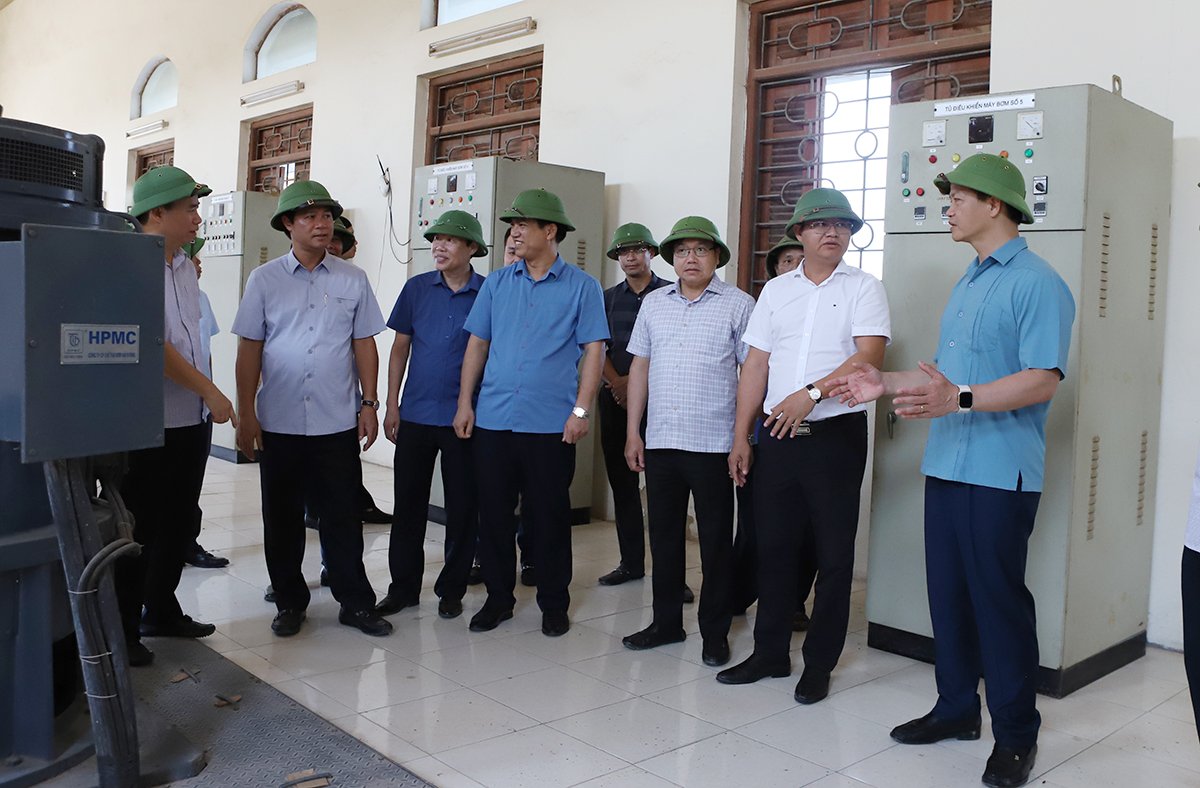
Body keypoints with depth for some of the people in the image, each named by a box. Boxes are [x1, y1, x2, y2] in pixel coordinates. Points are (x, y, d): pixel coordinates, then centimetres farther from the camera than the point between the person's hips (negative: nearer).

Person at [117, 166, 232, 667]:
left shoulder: (184, 266, 11)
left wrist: (205, 400, 15)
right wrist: (210, 391, -15)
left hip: (192, 420, 8)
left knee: (179, 523, 16)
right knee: (139, 530, 4)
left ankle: (161, 612, 32)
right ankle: (121, 629, 18)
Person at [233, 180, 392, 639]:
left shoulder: (353, 280, 4)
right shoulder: (264, 280, 3)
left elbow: (364, 345, 7)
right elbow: (249, 350, 3)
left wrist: (369, 404, 2)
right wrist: (246, 414, -2)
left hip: (338, 423, 0)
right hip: (279, 423, 1)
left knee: (342, 516, 5)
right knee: (282, 518, 10)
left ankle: (355, 602, 16)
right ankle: (289, 602, 23)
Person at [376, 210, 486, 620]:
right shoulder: (417, 288, 4)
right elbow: (400, 347, 8)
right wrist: (391, 404, 4)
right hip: (415, 414, 2)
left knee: (463, 506, 6)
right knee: (408, 503, 8)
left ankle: (452, 590, 20)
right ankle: (403, 586, 21)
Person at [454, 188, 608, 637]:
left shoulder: (582, 288, 0)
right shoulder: (496, 284, 10)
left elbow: (593, 351, -3)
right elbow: (477, 345, 11)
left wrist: (581, 410, -10)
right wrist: (464, 403, 5)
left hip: (551, 425, -3)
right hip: (493, 419, 4)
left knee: (549, 516, 6)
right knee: (494, 513, 9)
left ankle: (554, 604, 20)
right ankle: (498, 598, 24)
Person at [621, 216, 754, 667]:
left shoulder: (739, 305, -1)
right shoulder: (654, 303, 12)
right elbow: (640, 367, 13)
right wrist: (632, 432, 8)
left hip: (713, 444, -4)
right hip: (659, 442, 4)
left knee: (715, 541, 5)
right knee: (664, 536, 13)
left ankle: (715, 632, 18)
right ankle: (666, 622, 27)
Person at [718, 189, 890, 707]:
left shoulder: (864, 289, 0)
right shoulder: (776, 291, 12)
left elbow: (869, 356, -13)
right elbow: (756, 366, 11)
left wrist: (810, 394, -22)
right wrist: (741, 436, 7)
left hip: (837, 432, -4)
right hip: (777, 434, 4)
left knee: (833, 554, 4)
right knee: (773, 546, 9)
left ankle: (820, 664, 17)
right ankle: (770, 653, 23)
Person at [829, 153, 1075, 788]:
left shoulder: (1036, 283, -11)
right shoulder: (967, 283, 18)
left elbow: (1043, 379, -21)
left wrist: (960, 400, -32)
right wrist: (888, 384, 18)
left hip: (999, 473, -8)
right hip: (946, 466, 9)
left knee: (998, 598, 1)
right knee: (948, 592, 14)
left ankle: (1015, 735, 16)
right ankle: (956, 708, 29)